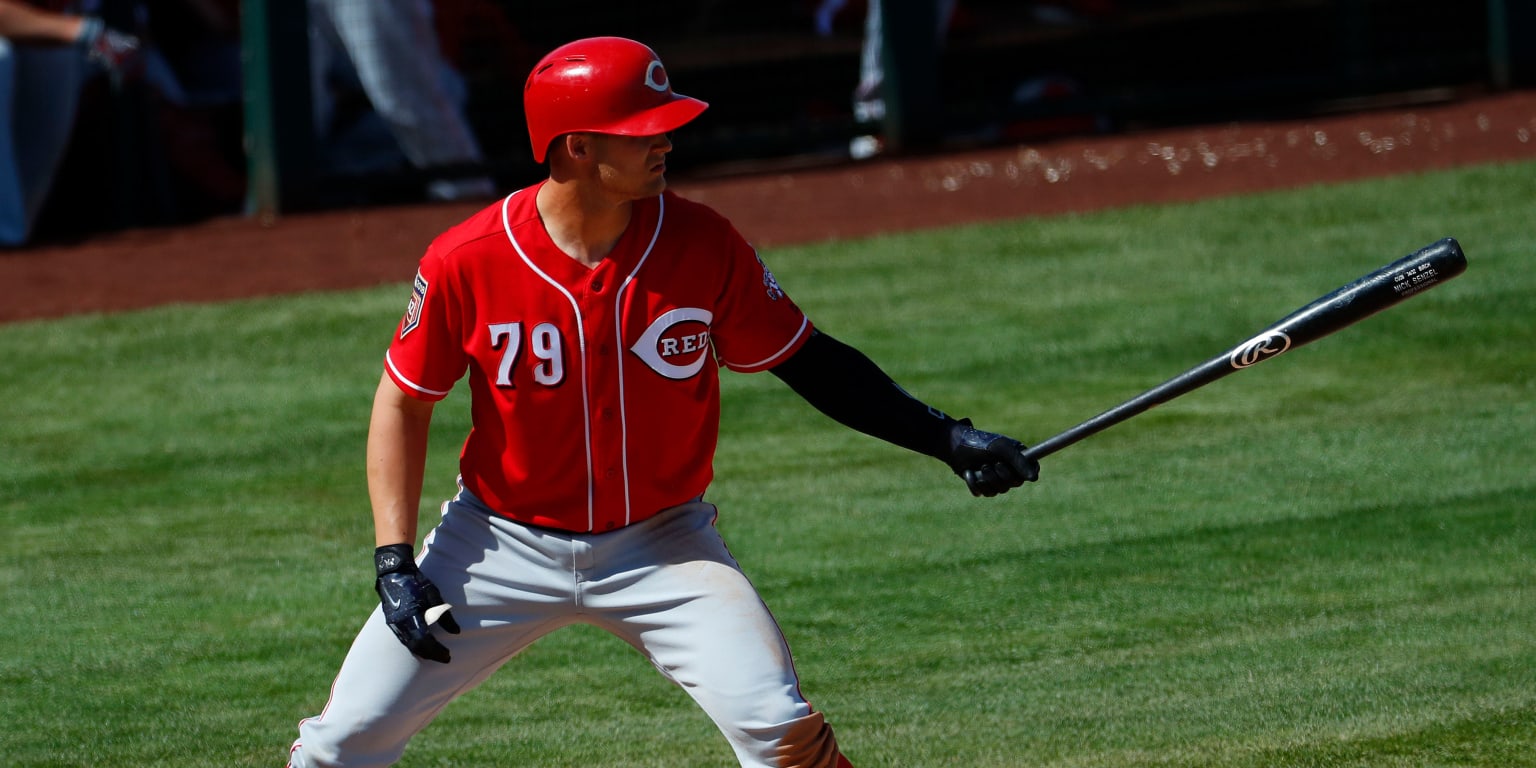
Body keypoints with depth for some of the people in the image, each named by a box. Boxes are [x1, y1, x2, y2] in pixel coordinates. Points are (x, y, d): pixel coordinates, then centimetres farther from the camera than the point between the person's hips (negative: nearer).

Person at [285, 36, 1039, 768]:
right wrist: (394, 563, -11)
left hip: (663, 546, 0)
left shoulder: (704, 245, -14)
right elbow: (403, 403, -4)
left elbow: (807, 362, -2)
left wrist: (945, 437, -11)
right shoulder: (464, 262, -17)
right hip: (503, 544, 0)